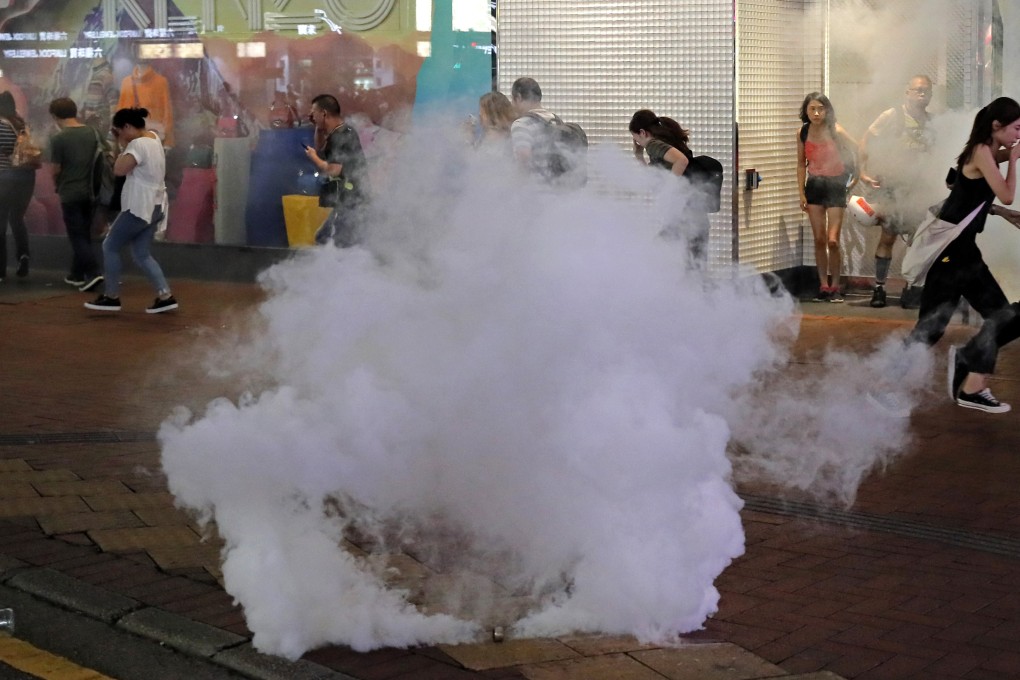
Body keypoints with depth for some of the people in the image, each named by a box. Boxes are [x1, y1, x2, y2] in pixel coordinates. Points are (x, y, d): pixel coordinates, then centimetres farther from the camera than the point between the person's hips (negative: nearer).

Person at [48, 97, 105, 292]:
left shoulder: (58, 139, -13)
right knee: (84, 234, 15)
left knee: (77, 236, -2)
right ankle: (77, 274, 23)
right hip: (90, 192, 6)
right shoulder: (92, 133, 3)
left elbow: (55, 170, -7)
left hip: (70, 194, -6)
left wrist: (58, 187, 13)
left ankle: (93, 273, -16)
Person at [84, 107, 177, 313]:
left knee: (110, 246, 5)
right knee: (141, 254, 13)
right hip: (152, 207, 9)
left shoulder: (139, 144, -20)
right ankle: (165, 296, 4)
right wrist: (125, 144, 6)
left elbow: (119, 170, -25)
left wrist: (124, 146, -13)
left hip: (140, 208, -9)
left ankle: (111, 297, 10)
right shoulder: (153, 137, 10)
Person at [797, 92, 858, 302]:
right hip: (814, 186, 4)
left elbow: (859, 153, -10)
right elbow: (801, 164, 7)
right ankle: (823, 286, 11)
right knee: (819, 239, 4)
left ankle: (835, 286, 6)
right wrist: (801, 193, 3)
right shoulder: (803, 133, -1)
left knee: (832, 240, -8)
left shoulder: (835, 131, -14)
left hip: (835, 185, -4)